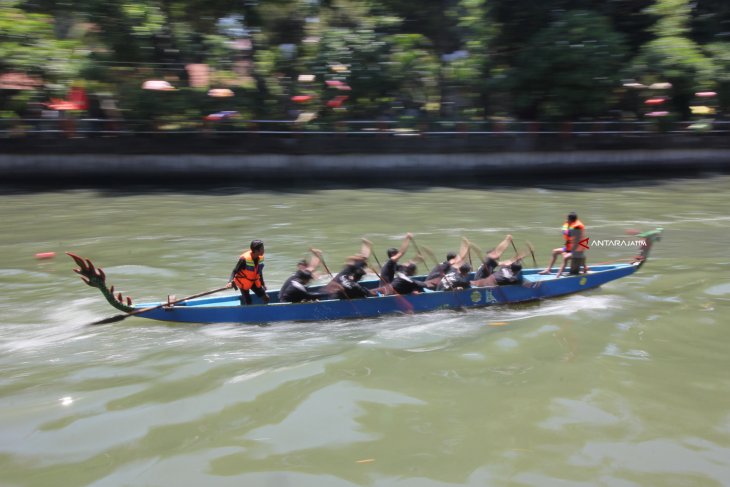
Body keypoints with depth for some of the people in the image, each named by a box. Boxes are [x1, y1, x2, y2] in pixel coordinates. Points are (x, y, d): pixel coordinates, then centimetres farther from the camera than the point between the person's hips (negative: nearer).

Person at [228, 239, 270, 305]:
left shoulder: (260, 258, -7)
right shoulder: (244, 259, -27)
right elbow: (235, 271, -22)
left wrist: (262, 284, 16)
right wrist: (230, 282, -36)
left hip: (254, 282, 6)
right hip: (243, 283, -6)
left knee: (266, 298, 1)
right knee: (248, 303, -5)